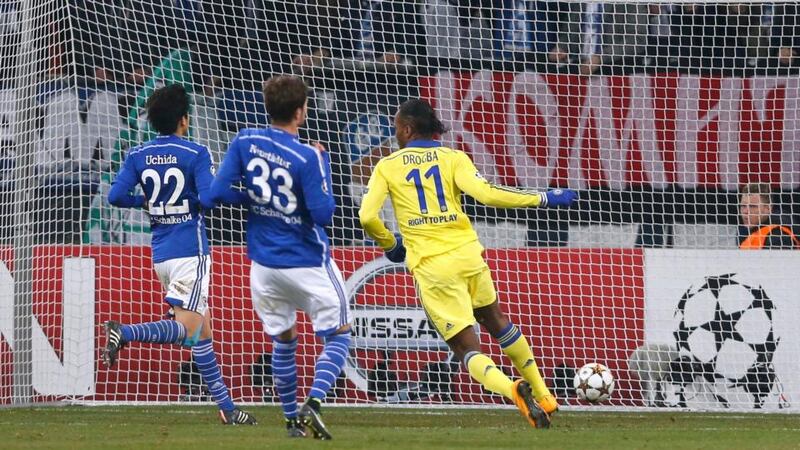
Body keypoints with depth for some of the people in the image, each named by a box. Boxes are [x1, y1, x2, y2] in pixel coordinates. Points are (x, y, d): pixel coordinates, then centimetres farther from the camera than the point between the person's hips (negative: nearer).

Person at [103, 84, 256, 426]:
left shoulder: (138, 156, 5)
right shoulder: (195, 154, -8)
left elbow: (116, 196, -2)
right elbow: (208, 199, -18)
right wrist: (242, 197, 1)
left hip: (160, 253, 7)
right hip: (190, 250, -7)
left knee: (203, 330, 12)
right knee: (186, 329, -11)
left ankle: (226, 406, 11)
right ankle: (124, 333, -32)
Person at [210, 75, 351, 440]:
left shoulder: (244, 142, -6)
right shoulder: (307, 158, -19)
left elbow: (216, 193, -8)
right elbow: (323, 213, -17)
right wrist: (323, 164, -7)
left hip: (264, 262, 5)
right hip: (307, 263, -5)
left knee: (283, 340, 20)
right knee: (337, 335, 8)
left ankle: (292, 418, 21)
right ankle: (313, 403, -13)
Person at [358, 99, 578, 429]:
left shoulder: (387, 167, 5)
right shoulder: (452, 158, 3)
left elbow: (367, 216, -6)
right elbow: (484, 193, -13)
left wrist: (390, 245, 15)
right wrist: (542, 199, -6)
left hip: (430, 267, -2)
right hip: (467, 253, 2)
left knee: (467, 348, 1)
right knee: (496, 321, 27)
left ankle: (512, 390, -28)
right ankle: (542, 395, 34)